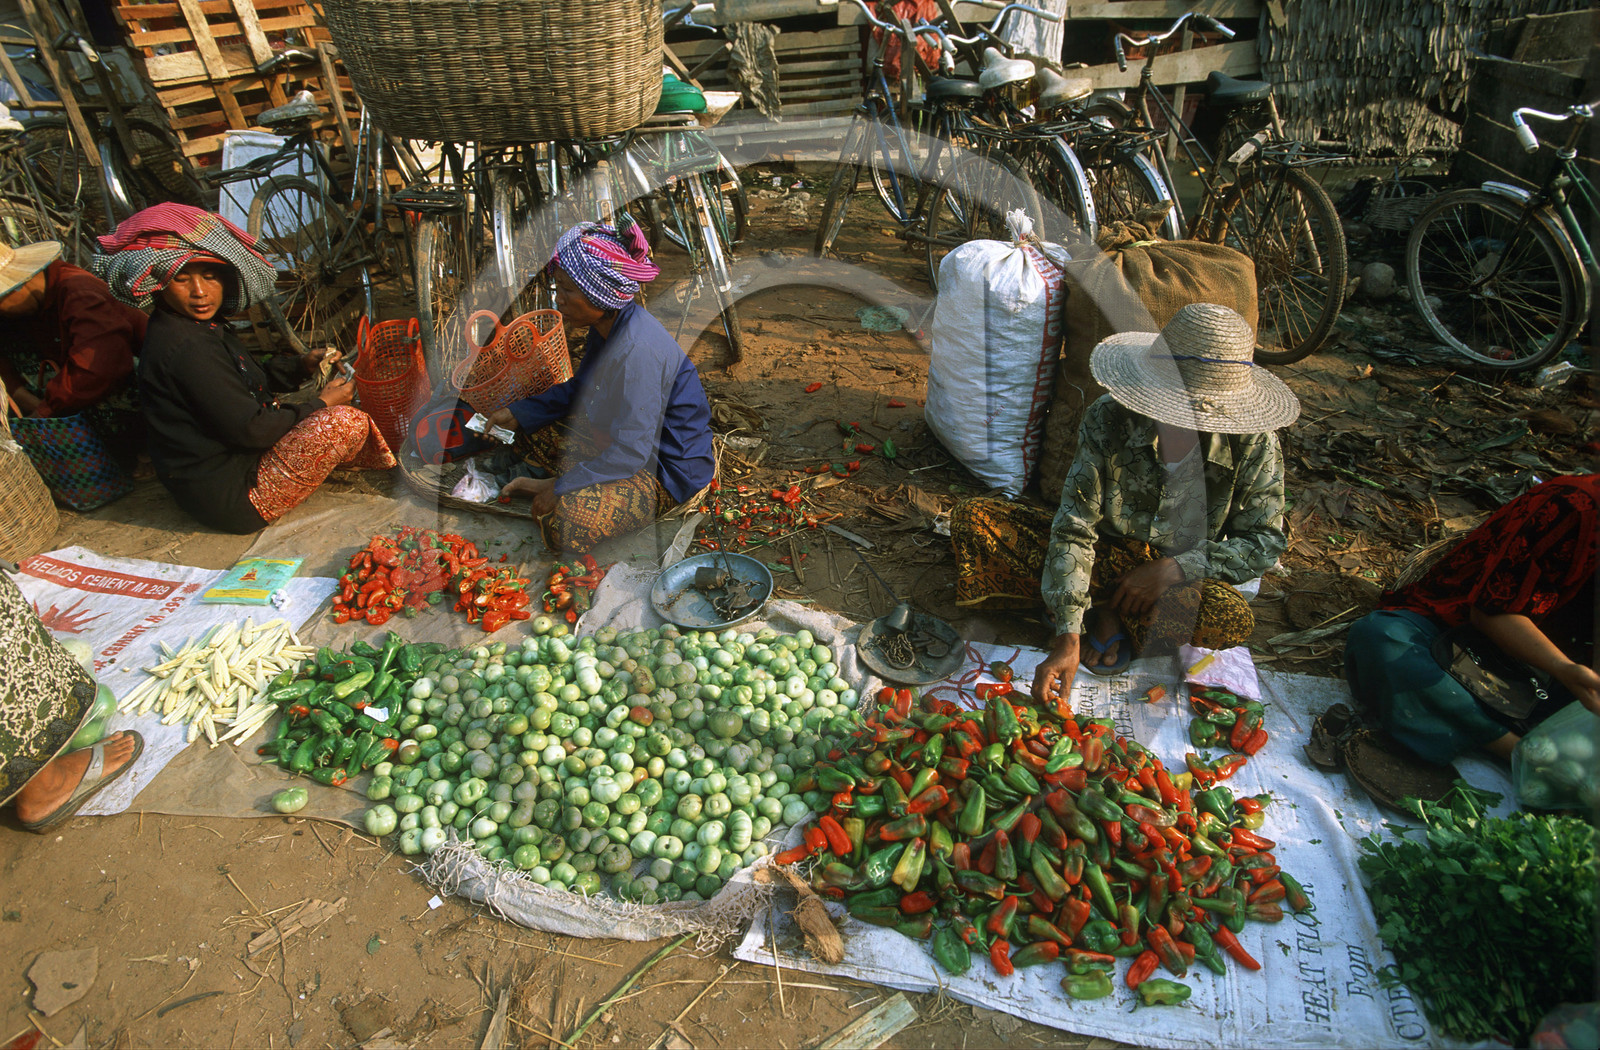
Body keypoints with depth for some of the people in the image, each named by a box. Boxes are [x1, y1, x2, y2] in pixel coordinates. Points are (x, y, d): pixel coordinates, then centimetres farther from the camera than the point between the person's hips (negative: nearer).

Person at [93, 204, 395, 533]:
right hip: (232, 499, -11)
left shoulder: (202, 325, 7)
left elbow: (249, 384, 19)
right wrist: (321, 404, -12)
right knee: (346, 422, -20)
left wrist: (301, 365, 5)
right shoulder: (186, 348, -25)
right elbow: (249, 429, -24)